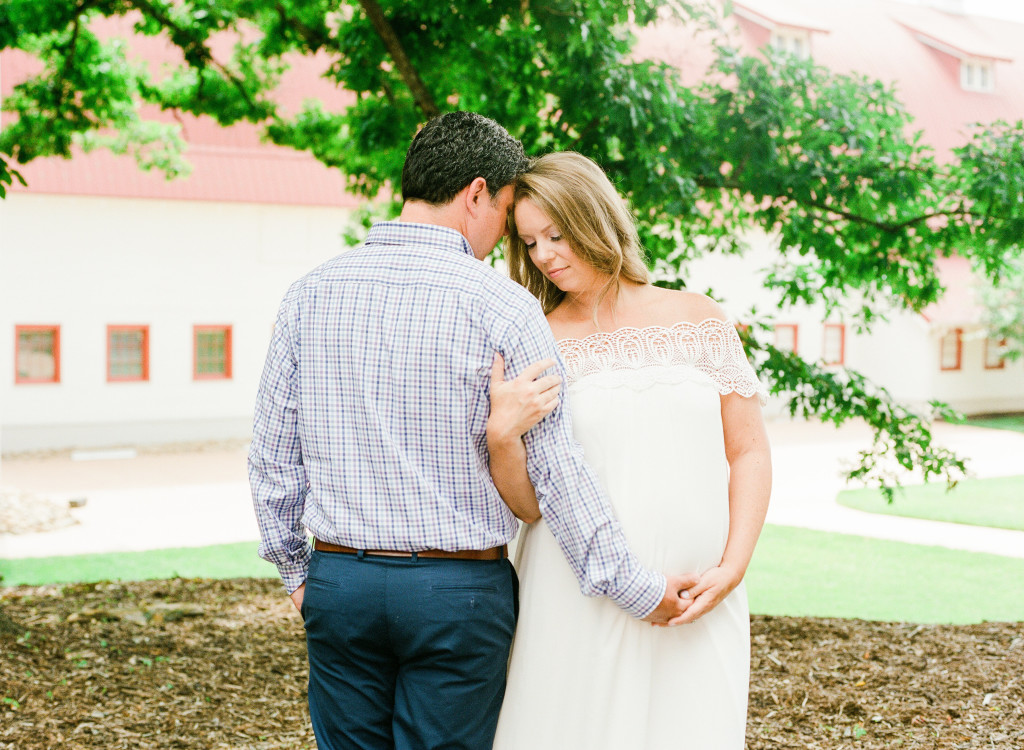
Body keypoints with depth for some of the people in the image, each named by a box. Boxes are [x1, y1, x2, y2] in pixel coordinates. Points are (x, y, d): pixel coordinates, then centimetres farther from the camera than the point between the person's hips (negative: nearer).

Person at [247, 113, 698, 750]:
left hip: (338, 583, 4)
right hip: (458, 589, -3)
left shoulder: (311, 293, 2)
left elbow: (272, 454, 6)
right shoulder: (500, 304, -10)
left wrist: (296, 569, 19)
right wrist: (639, 590, -2)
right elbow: (556, 470, -11)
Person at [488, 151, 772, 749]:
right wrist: (500, 435, -18)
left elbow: (749, 453, 6)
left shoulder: (699, 319, 6)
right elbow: (526, 500, 1)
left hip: (696, 607, 1)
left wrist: (733, 566, -5)